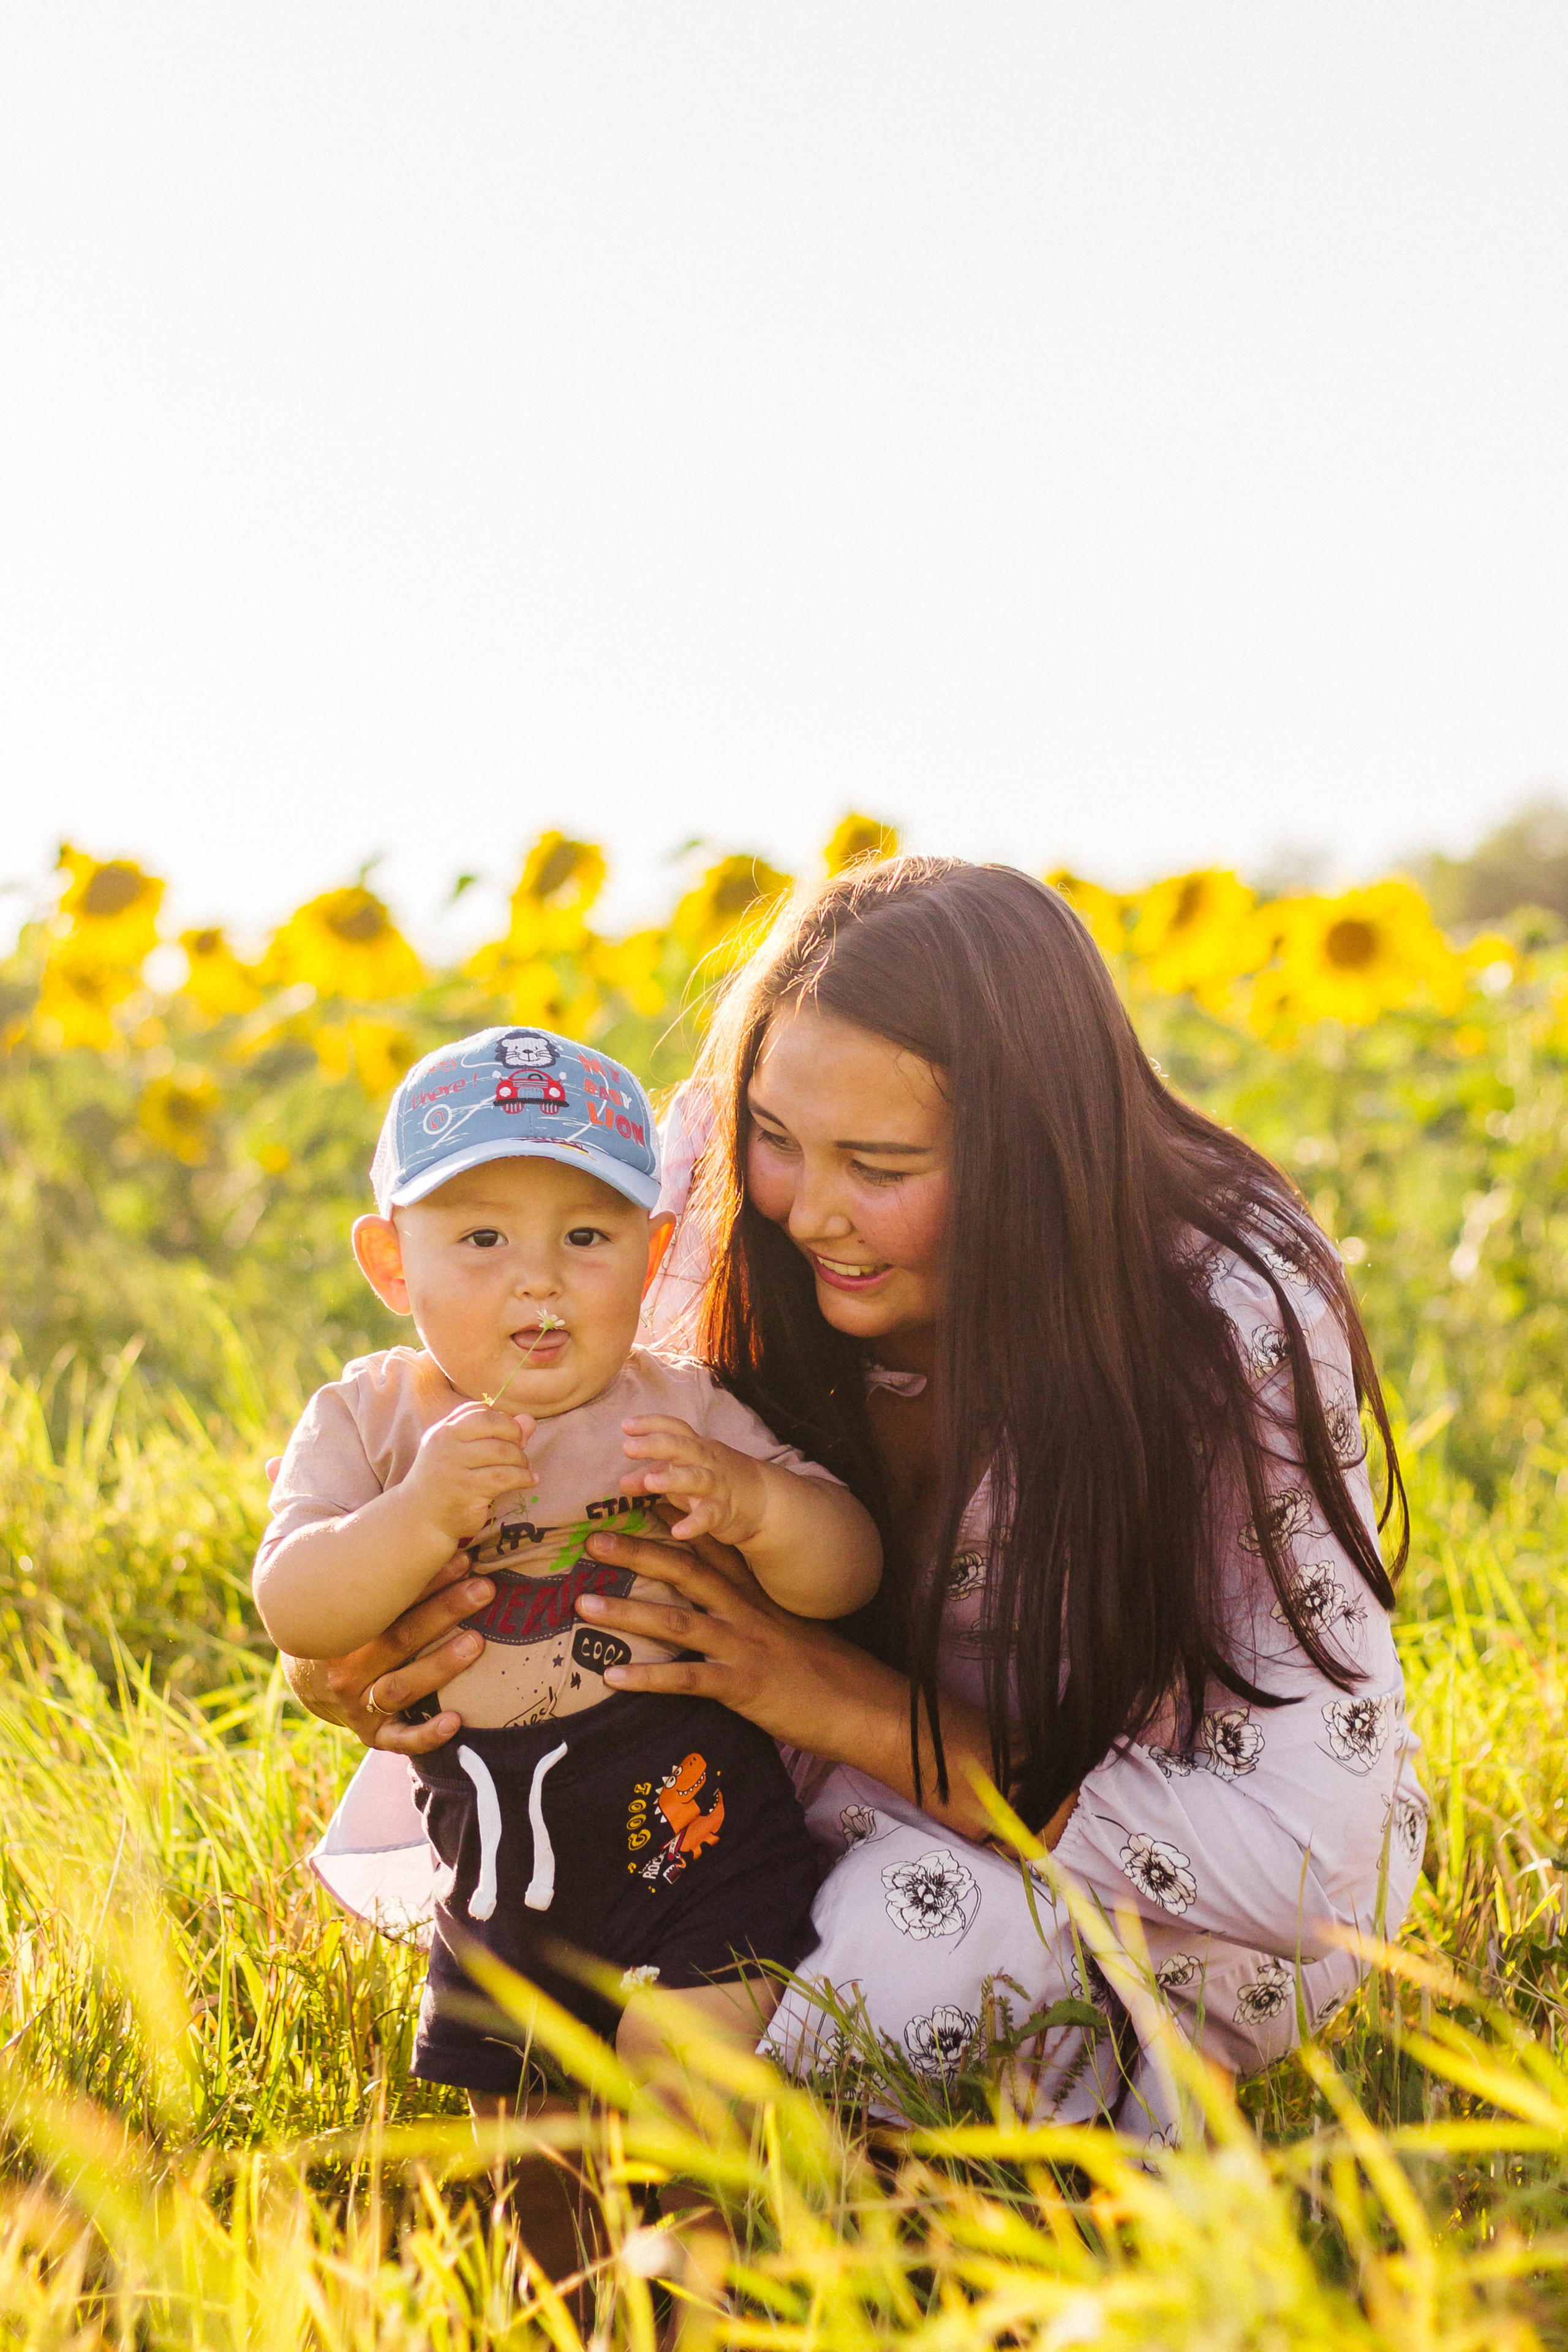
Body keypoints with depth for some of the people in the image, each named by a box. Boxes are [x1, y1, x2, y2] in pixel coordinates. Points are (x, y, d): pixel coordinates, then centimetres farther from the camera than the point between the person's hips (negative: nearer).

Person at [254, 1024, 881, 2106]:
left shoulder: (682, 1414, -5)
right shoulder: (364, 1421, -3)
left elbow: (851, 1571, -10)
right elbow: (293, 1609, -17)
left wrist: (750, 1500, -31)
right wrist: (421, 1516, -35)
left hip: (705, 1881, -2)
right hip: (493, 1912, 3)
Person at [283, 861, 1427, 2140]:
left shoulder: (1234, 1320, -29)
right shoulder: (723, 1206, -18)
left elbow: (1295, 1847, -31)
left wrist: (851, 1704, -33)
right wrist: (365, 1659, -28)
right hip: (871, 1814, 5)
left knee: (915, 1932, -34)